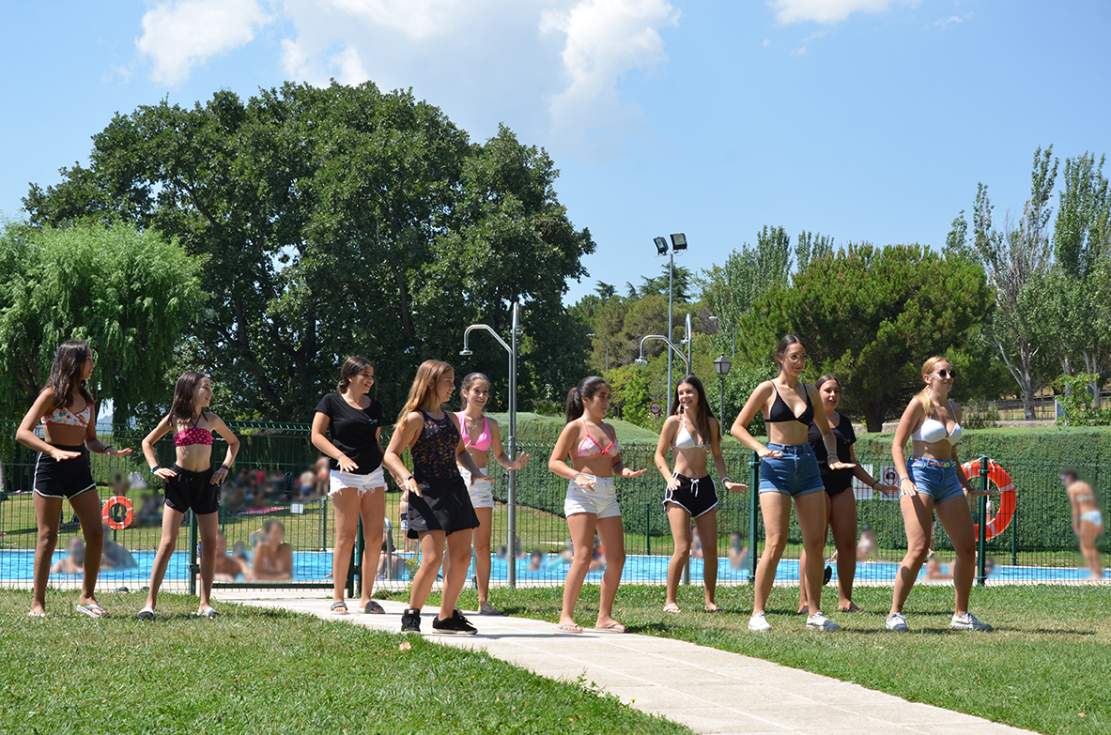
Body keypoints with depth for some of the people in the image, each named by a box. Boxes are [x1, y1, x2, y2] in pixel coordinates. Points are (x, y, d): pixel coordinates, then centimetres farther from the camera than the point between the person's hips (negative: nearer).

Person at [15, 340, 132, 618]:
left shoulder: (87, 399, 12)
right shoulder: (51, 394, -7)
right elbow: (22, 433, -16)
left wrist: (110, 450, -4)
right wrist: (55, 451, -31)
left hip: (80, 469, 6)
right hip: (51, 467, -6)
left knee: (96, 533, -2)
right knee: (48, 538, -2)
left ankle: (87, 597, 8)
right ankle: (37, 603, 6)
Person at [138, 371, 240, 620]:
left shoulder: (212, 419, 6)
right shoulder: (174, 419, 1)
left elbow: (234, 442, 21)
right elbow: (147, 443, 13)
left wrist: (225, 467, 8)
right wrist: (155, 468, 0)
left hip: (206, 482, 3)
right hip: (179, 481, -3)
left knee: (210, 544, 2)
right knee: (167, 543, -9)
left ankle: (205, 603, 9)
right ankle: (150, 602, -7)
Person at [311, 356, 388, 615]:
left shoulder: (375, 406, 15)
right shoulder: (331, 402, 0)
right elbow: (317, 436, -5)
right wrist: (340, 456, -19)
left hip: (374, 474, 6)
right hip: (345, 475, -5)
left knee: (375, 537, 0)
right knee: (346, 537, -7)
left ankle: (366, 598, 7)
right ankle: (338, 598, -1)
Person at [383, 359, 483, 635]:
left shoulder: (450, 418, 16)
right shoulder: (414, 419, -5)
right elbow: (390, 454, -7)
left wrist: (473, 469, 10)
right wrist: (406, 478, -24)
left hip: (455, 489, 7)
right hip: (427, 491, -7)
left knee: (462, 557, 4)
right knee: (432, 558, -15)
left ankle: (447, 616, 16)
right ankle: (411, 615, 1)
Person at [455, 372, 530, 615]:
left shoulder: (491, 425, 9)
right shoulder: (454, 420, -1)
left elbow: (498, 455, 18)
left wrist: (512, 465, -2)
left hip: (482, 484, 3)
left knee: (483, 546, 3)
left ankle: (483, 600, 7)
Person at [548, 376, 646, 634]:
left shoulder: (609, 429, 18)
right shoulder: (575, 427, -2)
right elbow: (554, 462, -6)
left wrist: (626, 471, -1)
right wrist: (577, 476, -22)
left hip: (608, 496, 7)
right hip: (582, 496, -7)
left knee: (617, 558, 2)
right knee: (583, 556, -15)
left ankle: (604, 617, 10)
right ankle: (566, 616, -9)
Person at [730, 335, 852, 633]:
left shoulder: (808, 391, 13)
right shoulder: (767, 389, 0)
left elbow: (826, 431, 23)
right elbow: (738, 427, 0)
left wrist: (833, 458, 5)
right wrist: (760, 449, -15)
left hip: (807, 465, 5)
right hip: (776, 466, -5)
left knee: (816, 543, 2)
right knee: (776, 543, -12)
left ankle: (814, 613, 11)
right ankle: (757, 613, -5)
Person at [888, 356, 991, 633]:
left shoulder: (954, 408, 16)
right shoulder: (919, 404, -3)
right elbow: (897, 445, -6)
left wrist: (964, 483, 15)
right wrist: (904, 479, -19)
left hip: (949, 478, 7)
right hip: (921, 476, -7)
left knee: (967, 548, 1)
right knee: (919, 548, -17)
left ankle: (961, 615, 13)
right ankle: (895, 613, -8)